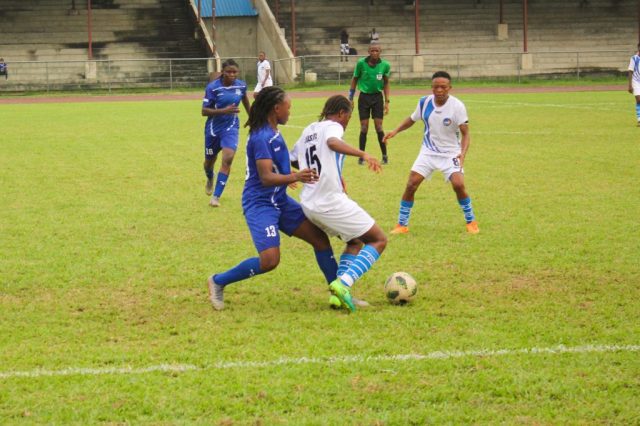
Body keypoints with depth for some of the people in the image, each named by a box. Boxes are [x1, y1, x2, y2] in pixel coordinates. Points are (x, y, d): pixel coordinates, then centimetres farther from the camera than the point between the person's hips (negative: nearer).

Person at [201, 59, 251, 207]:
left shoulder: (241, 85, -7)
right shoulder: (213, 87, -18)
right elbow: (204, 111, -17)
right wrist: (224, 110, -30)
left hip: (231, 128, 1)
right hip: (214, 128, -1)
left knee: (227, 159, -19)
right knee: (210, 160, 17)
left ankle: (216, 196, -13)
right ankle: (210, 181, 54)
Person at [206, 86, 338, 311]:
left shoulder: (272, 133, 9)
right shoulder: (262, 137, -21)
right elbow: (266, 178, -28)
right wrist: (294, 177, -41)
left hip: (279, 200, 10)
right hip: (260, 204, -10)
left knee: (320, 238, 5)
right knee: (270, 260, -20)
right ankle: (218, 281, 0)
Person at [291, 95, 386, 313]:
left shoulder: (309, 130, 19)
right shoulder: (332, 126, -5)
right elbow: (333, 142, -29)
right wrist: (363, 154, -40)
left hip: (309, 204, 9)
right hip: (331, 201, -9)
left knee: (355, 243, 24)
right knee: (379, 240, 1)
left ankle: (340, 293, 5)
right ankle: (343, 283, -18)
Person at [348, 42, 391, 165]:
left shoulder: (385, 65, -6)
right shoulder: (361, 63, -8)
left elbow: (386, 83, 6)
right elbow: (354, 79, 4)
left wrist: (387, 101, 2)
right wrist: (350, 99, 4)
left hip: (377, 96, 0)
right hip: (364, 96, 0)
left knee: (378, 126, -4)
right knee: (364, 127, -1)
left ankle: (384, 155, 5)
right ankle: (361, 156, 8)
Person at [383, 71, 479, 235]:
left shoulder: (457, 106, -19)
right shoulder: (424, 102, -8)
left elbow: (465, 133, -17)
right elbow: (412, 119, 12)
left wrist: (463, 153, -34)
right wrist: (396, 131, -3)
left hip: (450, 153, -3)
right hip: (428, 152, 3)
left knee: (458, 184, -22)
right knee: (411, 185, -7)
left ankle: (471, 221, 1)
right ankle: (402, 225, 7)